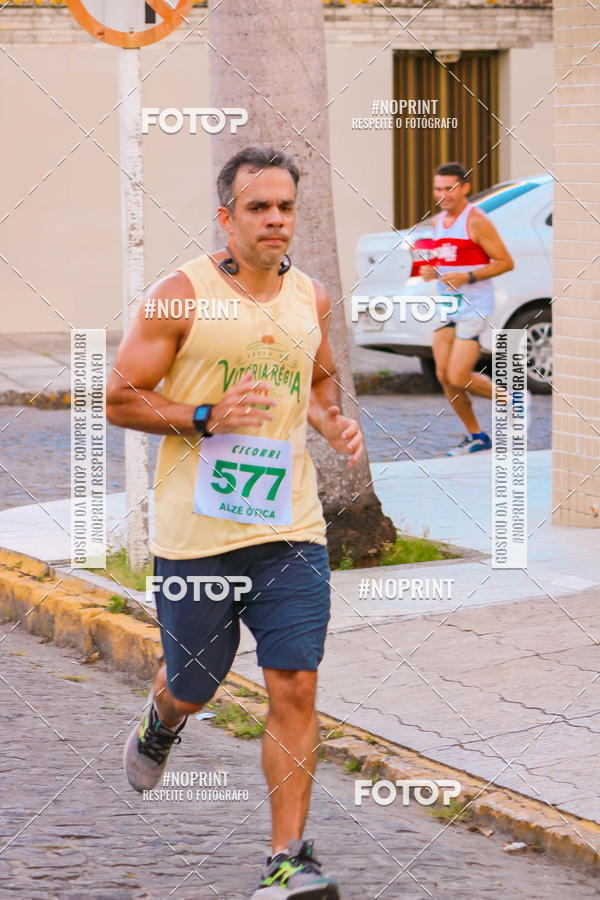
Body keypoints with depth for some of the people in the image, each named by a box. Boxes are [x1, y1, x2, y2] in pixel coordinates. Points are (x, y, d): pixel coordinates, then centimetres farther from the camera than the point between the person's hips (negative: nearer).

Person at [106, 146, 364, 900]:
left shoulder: (311, 298, 8)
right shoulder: (182, 294, -7)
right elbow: (120, 399, -6)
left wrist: (335, 423, 5)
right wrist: (206, 418, -19)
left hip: (290, 530, 3)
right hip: (195, 533, -3)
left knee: (295, 687, -7)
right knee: (192, 685, 12)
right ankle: (160, 725, 50)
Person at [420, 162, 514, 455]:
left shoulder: (476, 221, -12)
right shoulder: (438, 221, 12)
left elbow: (505, 262, -12)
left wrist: (467, 277, -20)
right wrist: (431, 271, 4)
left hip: (474, 306, -8)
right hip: (446, 306, 8)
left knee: (459, 377, -13)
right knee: (444, 376, 4)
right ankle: (476, 436, 18)